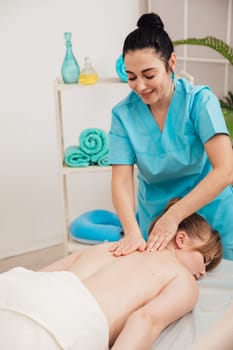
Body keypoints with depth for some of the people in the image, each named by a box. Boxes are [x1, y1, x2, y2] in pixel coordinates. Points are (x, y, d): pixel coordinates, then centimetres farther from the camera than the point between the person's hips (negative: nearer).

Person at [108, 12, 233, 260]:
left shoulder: (199, 100, -17)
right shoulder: (123, 114, -11)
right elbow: (121, 180, -16)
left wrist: (173, 217, -28)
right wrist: (133, 232, -32)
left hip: (210, 216, -1)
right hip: (153, 219, 2)